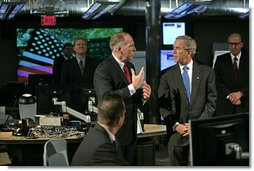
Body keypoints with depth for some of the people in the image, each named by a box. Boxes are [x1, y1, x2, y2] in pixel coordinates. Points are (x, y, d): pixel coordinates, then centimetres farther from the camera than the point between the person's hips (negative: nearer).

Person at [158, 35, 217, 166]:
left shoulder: (206, 72, 4)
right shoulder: (167, 75, 4)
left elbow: (211, 101, 1)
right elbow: (163, 105, 1)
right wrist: (175, 125, -10)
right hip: (177, 134, 1)